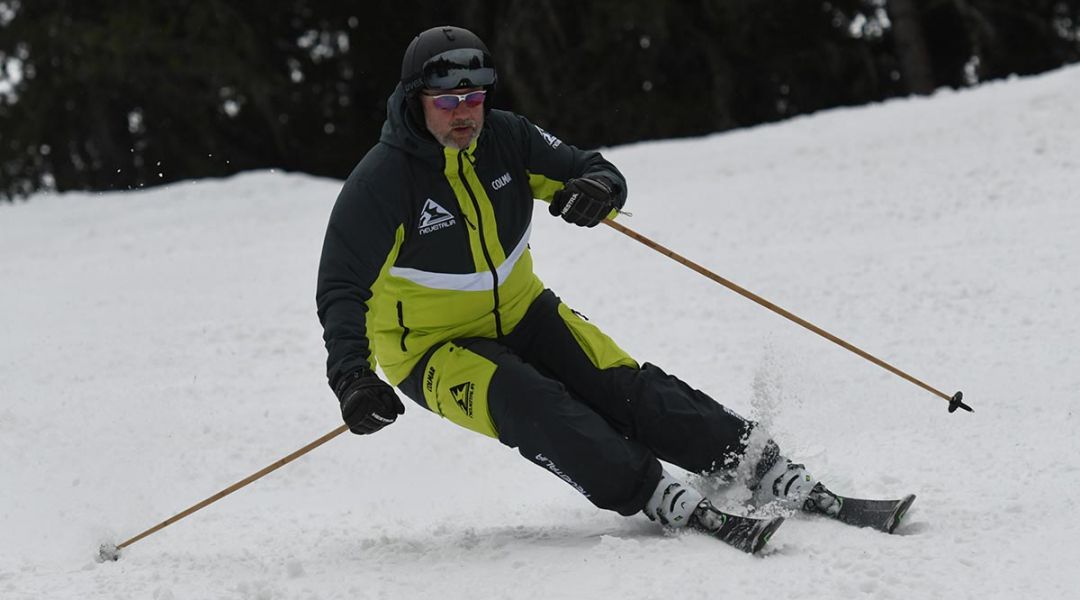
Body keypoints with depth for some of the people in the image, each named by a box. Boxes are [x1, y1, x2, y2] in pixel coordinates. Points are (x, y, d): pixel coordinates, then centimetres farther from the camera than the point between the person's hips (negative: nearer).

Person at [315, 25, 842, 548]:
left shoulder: (505, 138, -7)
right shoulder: (379, 183, -20)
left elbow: (593, 171, -1)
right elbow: (342, 289, -19)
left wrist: (600, 189, -27)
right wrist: (350, 376, -34)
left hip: (519, 313, 4)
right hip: (432, 348, -4)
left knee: (621, 385, -16)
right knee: (525, 402, -33)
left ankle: (766, 470, -19)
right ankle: (656, 497, -39)